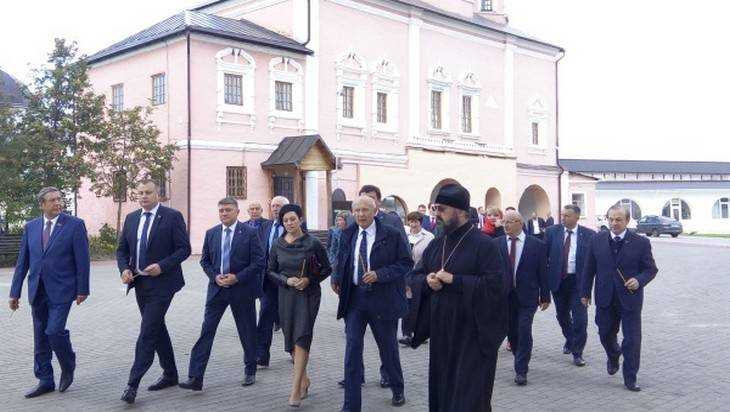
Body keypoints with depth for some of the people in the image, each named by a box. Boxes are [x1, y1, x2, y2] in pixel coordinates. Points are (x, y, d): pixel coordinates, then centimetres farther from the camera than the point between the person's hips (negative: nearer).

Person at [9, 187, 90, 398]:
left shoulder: (74, 225, -4)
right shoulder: (31, 227, 8)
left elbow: (82, 259, -5)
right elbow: (22, 261, 10)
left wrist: (82, 289, -7)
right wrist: (15, 292, 8)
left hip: (61, 290, -5)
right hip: (37, 291, 5)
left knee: (54, 331, -14)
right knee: (40, 337, 10)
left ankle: (68, 367, 14)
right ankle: (45, 381, 21)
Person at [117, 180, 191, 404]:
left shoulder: (172, 216, -7)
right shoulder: (131, 218, 11)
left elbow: (184, 248, -9)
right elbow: (122, 249, 14)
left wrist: (162, 266, -20)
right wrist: (124, 269, -5)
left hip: (161, 283, -7)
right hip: (140, 283, 7)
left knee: (148, 331, -11)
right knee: (157, 329, 15)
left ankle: (133, 383, -8)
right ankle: (170, 374, 28)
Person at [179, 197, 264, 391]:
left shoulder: (249, 233, -6)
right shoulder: (211, 233, 6)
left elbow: (259, 262, -8)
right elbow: (205, 260, 12)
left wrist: (237, 277, -15)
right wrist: (215, 276, -6)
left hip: (242, 289, -3)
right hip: (217, 288, 3)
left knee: (247, 332, 9)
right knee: (206, 331, -4)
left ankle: (250, 371, 28)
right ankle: (195, 378, -3)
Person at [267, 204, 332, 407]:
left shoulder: (313, 243, -7)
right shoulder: (278, 245, 2)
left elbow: (327, 268, 1)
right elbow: (271, 271, 8)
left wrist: (309, 280, -13)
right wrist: (286, 280, -10)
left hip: (308, 294, -4)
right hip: (286, 295, 4)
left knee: (301, 338, -13)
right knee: (291, 340, 11)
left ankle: (295, 390, -12)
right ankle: (304, 379, 31)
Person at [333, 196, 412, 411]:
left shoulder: (391, 235, -7)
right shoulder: (347, 235, 6)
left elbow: (405, 263, -7)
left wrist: (379, 274, -18)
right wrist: (339, 282, 4)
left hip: (383, 298, -3)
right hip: (354, 298, 3)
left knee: (388, 347, 13)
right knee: (352, 349, -1)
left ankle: (398, 390, 38)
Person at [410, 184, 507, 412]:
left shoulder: (483, 244, -11)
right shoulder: (436, 245, 10)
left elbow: (495, 284, -19)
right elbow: (415, 276, 15)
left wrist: (454, 280, -20)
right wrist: (427, 280, -8)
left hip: (471, 334, -6)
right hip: (441, 331, 7)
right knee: (441, 388, 13)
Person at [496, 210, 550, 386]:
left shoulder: (537, 244, -2)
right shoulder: (497, 243, 2)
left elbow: (543, 272, 0)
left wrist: (545, 296, 1)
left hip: (527, 296, -2)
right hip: (504, 294, 3)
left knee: (524, 332, -6)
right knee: (511, 331, 11)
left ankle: (521, 370, 5)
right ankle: (522, 359, 36)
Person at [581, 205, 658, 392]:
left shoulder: (641, 242, -6)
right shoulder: (597, 240, 1)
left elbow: (651, 269, 0)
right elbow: (589, 269, 7)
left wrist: (639, 280, -20)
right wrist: (585, 292, 6)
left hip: (630, 298, -2)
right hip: (605, 298, 3)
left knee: (632, 339, 1)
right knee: (605, 334, 16)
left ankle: (630, 378, 15)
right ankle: (613, 357, 49)